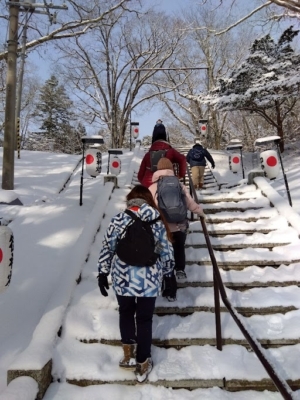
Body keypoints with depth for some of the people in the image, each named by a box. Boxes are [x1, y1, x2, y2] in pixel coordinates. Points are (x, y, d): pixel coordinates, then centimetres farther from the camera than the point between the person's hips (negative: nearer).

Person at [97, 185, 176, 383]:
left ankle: (129, 354, 33)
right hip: (149, 280, 0)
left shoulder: (119, 219, -6)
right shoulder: (157, 221, -4)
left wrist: (103, 273, 9)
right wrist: (169, 276, 12)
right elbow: (167, 252, 1)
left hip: (123, 278, 0)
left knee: (126, 312, 26)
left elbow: (107, 248, -2)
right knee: (144, 319, 17)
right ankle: (143, 363, 30)